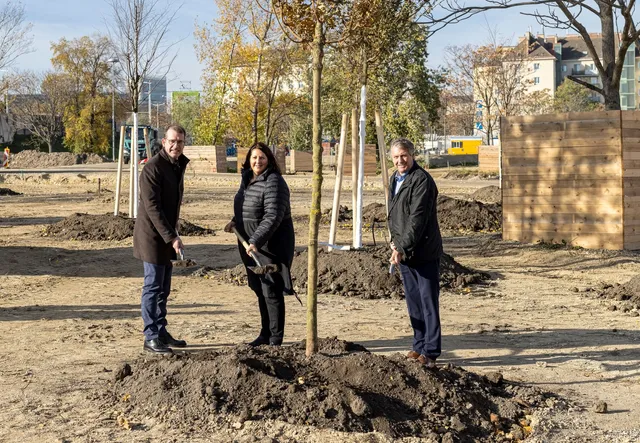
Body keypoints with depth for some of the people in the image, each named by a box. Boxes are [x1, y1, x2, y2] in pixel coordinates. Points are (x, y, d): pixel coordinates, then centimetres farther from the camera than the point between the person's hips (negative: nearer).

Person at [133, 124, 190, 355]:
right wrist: (172, 237, -25)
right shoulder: (153, 168, -17)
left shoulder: (179, 165, 12)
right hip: (152, 234, -8)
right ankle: (151, 337, -1)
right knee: (153, 287, -6)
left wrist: (173, 235, 16)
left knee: (163, 288, 13)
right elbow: (152, 207, -22)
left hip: (167, 236, 8)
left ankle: (161, 332, 21)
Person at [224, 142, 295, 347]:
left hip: (271, 243, -9)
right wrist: (235, 221, 11)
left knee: (271, 291, -5)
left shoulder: (274, 182, -17)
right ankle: (265, 334, 26)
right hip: (251, 244, 9)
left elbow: (273, 217, -25)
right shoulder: (247, 178, 11)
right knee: (259, 289, 15)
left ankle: (275, 340, 2)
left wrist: (255, 241, -30)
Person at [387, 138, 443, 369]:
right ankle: (419, 347, 22)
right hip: (404, 253, 9)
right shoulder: (394, 179, 15)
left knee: (428, 303, -5)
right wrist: (395, 243, 15)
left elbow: (418, 219, -21)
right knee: (413, 304, 14)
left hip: (424, 252, -9)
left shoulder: (422, 180, -15)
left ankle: (430, 352, -2)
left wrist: (403, 248, -22)